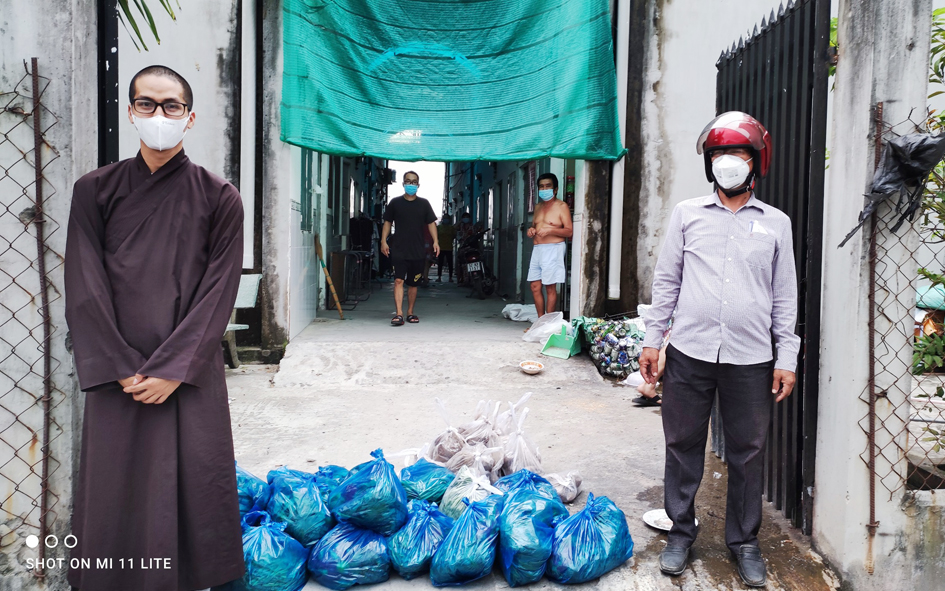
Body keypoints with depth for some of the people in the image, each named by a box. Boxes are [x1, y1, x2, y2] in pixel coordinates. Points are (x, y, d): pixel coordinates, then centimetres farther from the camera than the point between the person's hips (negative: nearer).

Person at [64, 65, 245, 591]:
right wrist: (121, 369, -8)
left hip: (191, 372, -1)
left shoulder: (219, 197, 2)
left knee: (195, 485, 2)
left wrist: (173, 369, -11)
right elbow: (84, 290, 1)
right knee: (115, 492, 4)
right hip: (118, 375, 1)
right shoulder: (97, 190, 5)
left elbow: (219, 291, -3)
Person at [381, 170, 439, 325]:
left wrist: (435, 241, -5)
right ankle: (399, 314, -17)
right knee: (398, 280, -13)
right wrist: (383, 241, -1)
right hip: (398, 250, -2)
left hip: (418, 252, 2)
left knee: (413, 283, 9)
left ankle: (410, 313, 21)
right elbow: (387, 222, 10)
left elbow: (431, 223, 8)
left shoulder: (424, 204, 9)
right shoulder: (395, 202, 6)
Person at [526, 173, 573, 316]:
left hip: (553, 249, -7)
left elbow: (569, 231, -8)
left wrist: (550, 230, -21)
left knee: (550, 287, -6)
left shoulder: (561, 206, -2)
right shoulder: (538, 207, 19)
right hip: (537, 249, 7)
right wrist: (531, 230, 5)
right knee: (535, 287, 4)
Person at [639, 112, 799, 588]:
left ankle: (743, 540, 26)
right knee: (683, 445, 8)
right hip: (689, 353, 0)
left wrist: (787, 358, 5)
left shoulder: (776, 223, 8)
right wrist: (652, 339, 5)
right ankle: (681, 532, 25)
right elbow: (666, 280, 9)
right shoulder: (687, 214, 8)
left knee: (747, 454, 8)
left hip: (750, 360, 0)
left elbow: (785, 297, 9)